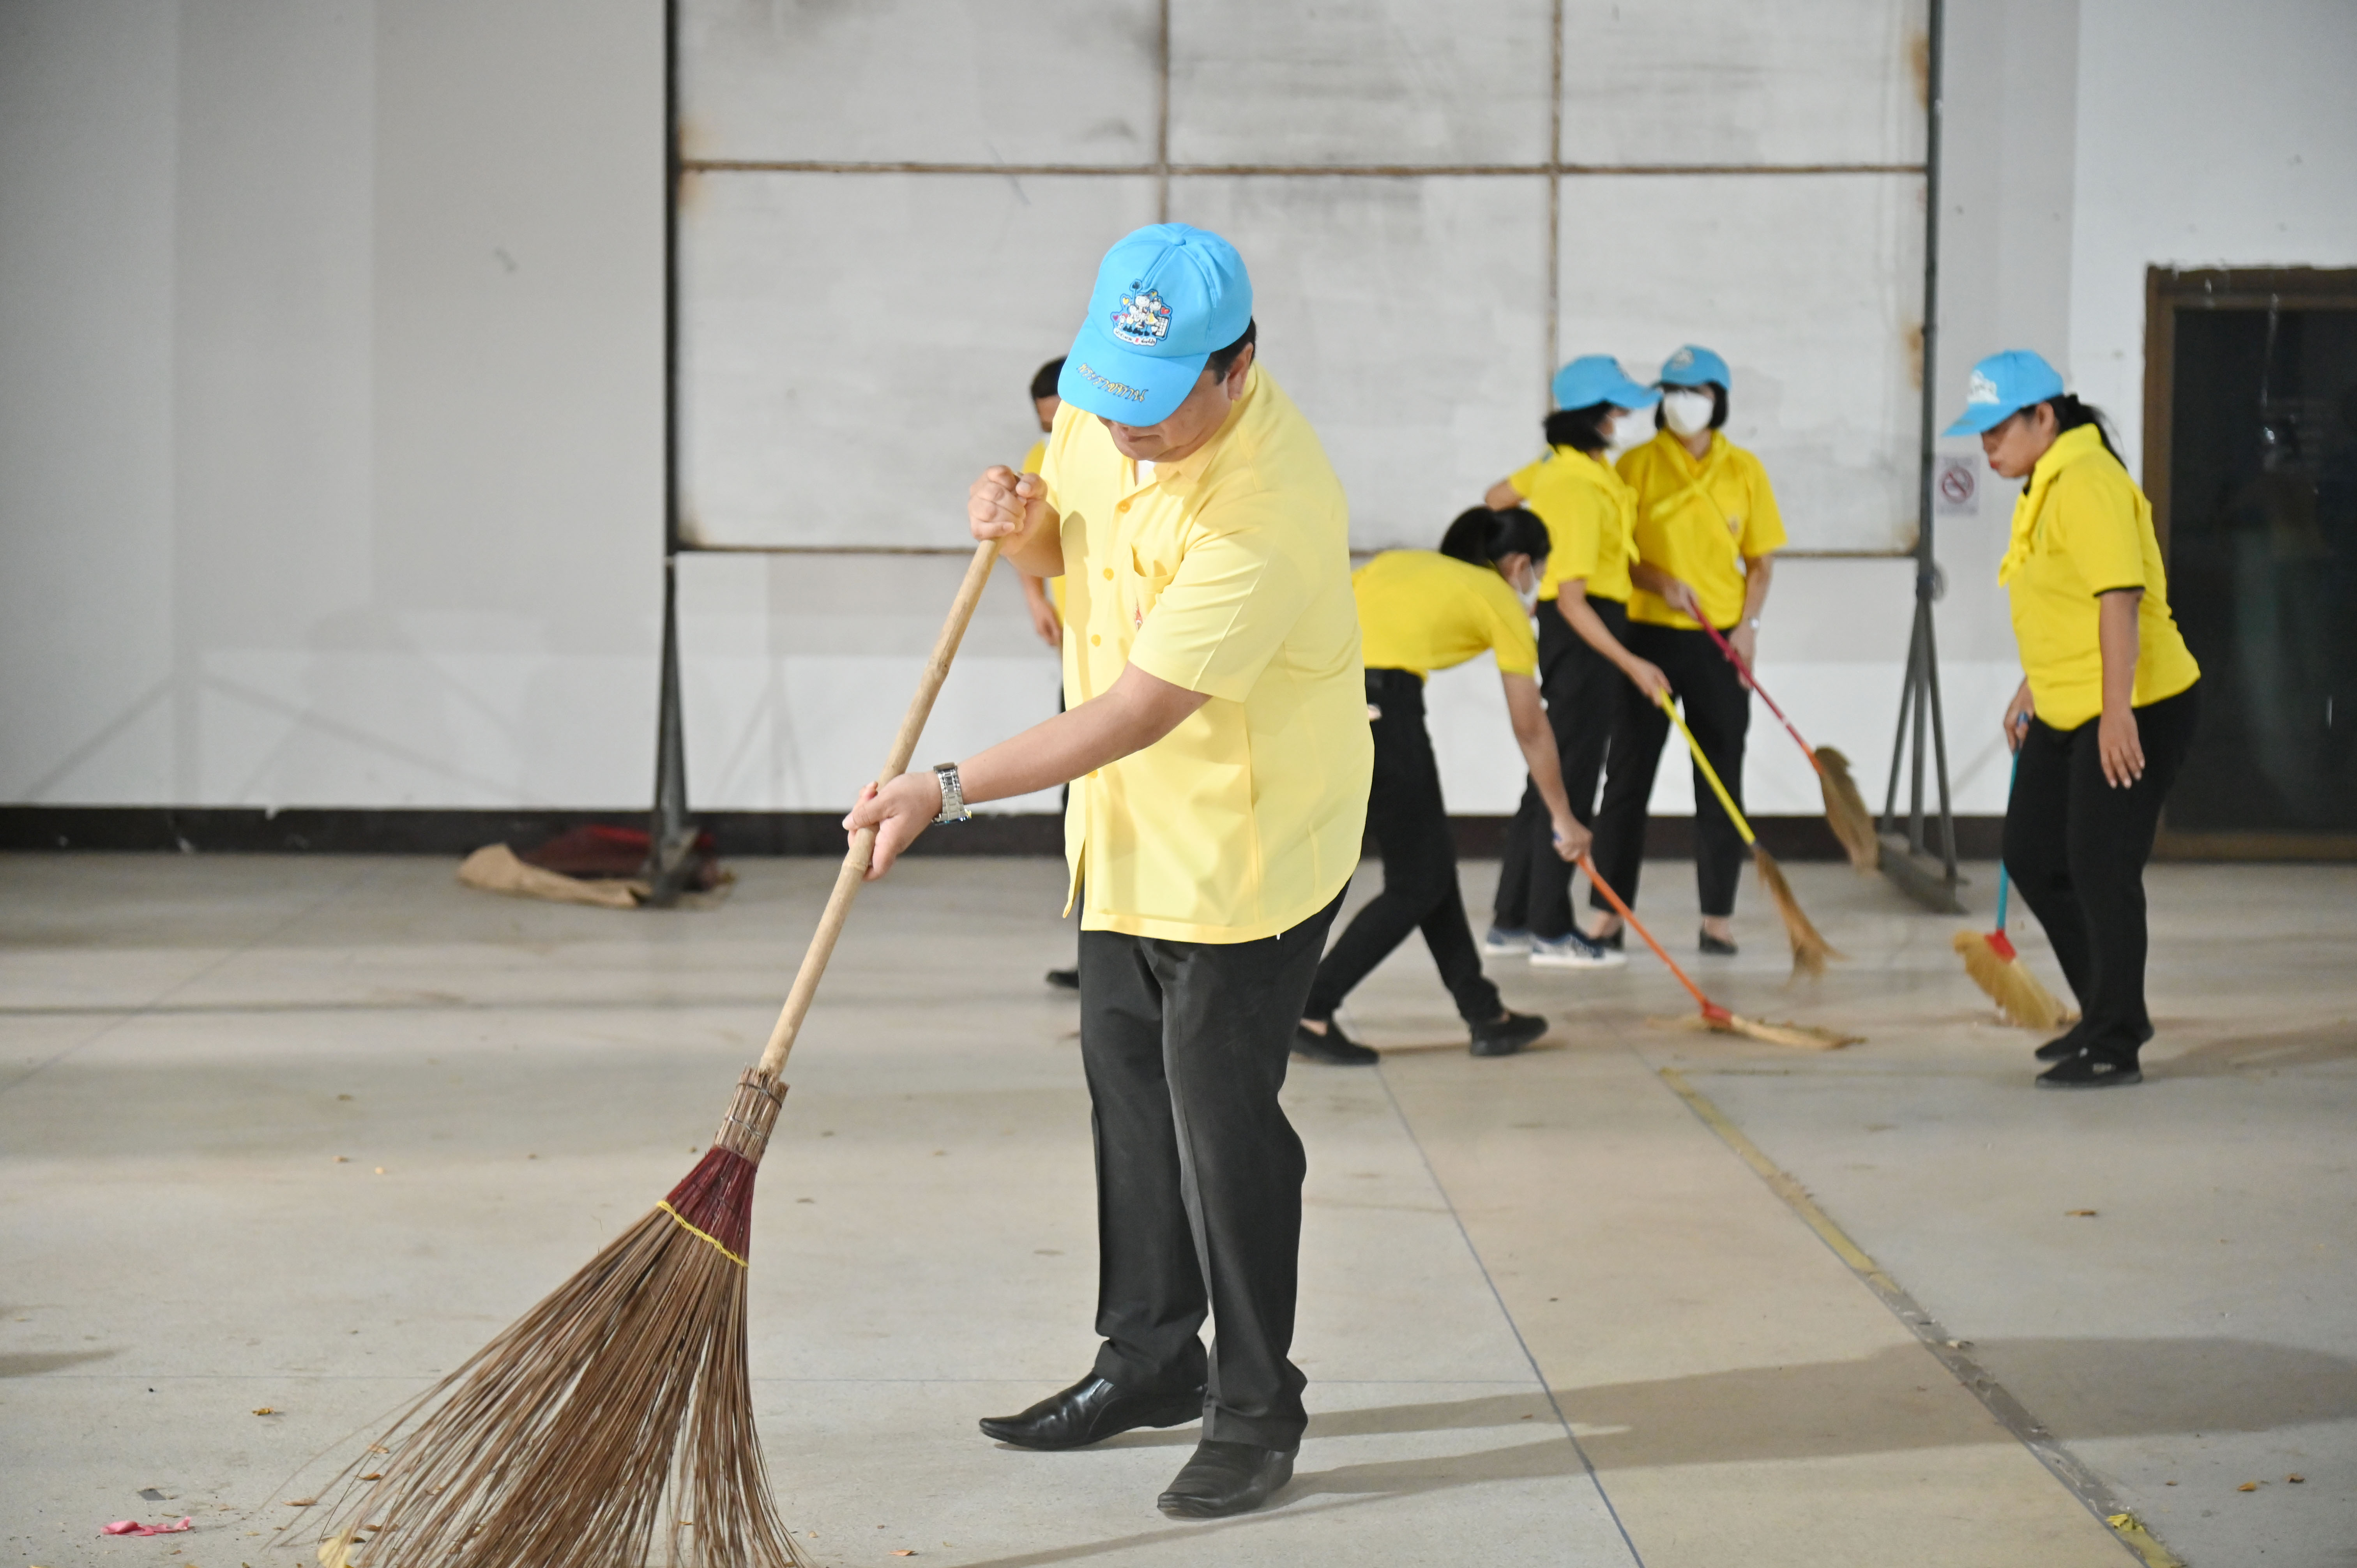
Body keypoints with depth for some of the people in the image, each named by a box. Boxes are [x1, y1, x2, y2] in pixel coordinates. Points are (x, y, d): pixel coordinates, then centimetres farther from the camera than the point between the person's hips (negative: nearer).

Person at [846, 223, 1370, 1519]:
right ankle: (1151, 1360, 32)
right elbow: (1063, 550, 14)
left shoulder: (1269, 514, -31)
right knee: (1127, 1085, 16)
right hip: (1128, 827, 9)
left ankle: (1256, 1411, 10)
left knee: (1222, 1115, -5)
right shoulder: (1102, 405, -5)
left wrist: (947, 791, -30)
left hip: (1248, 841, -9)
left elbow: (1136, 712, -31)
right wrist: (1022, 524, -11)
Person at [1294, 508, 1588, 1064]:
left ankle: (1485, 1016, 24)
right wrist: (1564, 818, 26)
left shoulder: (1399, 562, 28)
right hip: (1379, 706, -7)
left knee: (1432, 863, 18)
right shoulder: (1502, 601, 13)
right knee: (1417, 884, 8)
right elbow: (1530, 729, 16)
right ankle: (1309, 1013, 4)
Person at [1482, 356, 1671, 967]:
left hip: (1576, 628, 10)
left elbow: (1497, 496, 26)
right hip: (1585, 632, -10)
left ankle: (1510, 921, 18)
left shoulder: (1556, 466, 6)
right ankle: (1551, 931, 0)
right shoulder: (1580, 491, -22)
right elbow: (1571, 600, -25)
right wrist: (1630, 664, -26)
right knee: (1571, 779, -4)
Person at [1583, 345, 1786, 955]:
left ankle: (1717, 916, 11)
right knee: (1629, 773, 2)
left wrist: (1749, 624, -6)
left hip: (1721, 641, 1)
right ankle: (1610, 912, 8)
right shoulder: (1637, 464, 0)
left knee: (1721, 781, 4)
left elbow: (1761, 560, 8)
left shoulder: (1744, 469, 5)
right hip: (1648, 634, -1)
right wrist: (1661, 583, -17)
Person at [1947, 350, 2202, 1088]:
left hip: (2134, 711, -11)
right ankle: (2108, 1011, 27)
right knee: (2031, 856, 13)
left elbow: (2120, 598, -27)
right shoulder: (2045, 485, 13)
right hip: (2065, 713, 11)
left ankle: (2115, 1047, 7)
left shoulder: (2087, 482, -19)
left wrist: (2117, 713, -30)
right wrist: (2030, 690, 27)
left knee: (2101, 871, -5)